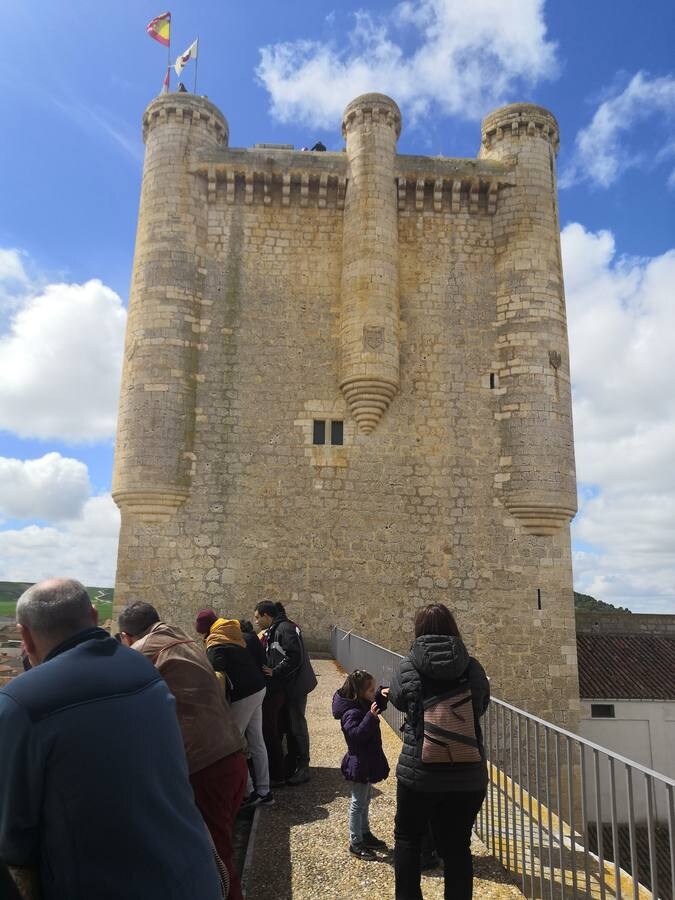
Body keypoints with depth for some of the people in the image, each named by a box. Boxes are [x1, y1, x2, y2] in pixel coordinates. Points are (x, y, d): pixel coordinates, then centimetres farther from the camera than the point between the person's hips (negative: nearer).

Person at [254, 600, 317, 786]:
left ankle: (303, 768, 13)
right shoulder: (273, 630, 12)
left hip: (294, 686, -9)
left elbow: (295, 658, -25)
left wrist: (274, 672, -21)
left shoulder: (285, 629, -19)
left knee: (297, 725, 1)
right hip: (283, 686, 9)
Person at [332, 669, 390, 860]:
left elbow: (376, 707, 18)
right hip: (359, 764, -10)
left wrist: (381, 694, -2)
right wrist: (371, 717, -46)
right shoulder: (351, 713, -28)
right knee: (358, 803, 5)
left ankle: (365, 834, 39)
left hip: (368, 762, 10)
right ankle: (355, 843, 19)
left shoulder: (364, 705, 0)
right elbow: (357, 734, -38)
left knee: (365, 800, 23)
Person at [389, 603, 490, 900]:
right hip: (468, 776, 1)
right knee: (458, 847, 16)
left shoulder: (408, 667, -10)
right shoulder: (473, 668, -6)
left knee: (407, 838, 21)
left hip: (418, 773, -1)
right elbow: (482, 704, 10)